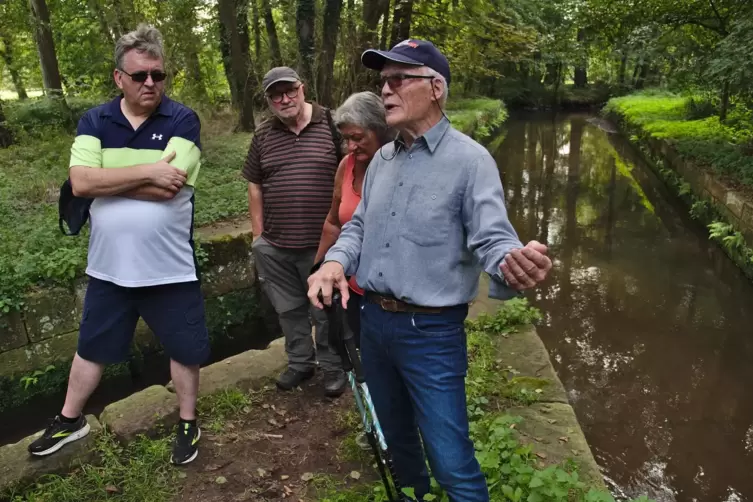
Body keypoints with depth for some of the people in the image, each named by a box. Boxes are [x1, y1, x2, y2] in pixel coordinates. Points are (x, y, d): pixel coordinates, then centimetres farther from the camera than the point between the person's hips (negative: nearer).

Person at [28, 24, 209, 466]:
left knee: (186, 349, 11)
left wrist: (105, 180, -12)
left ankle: (188, 422, 34)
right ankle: (70, 420, 43)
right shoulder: (94, 122, 1)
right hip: (108, 267, 3)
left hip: (170, 267, -3)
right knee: (92, 347, 21)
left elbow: (168, 187, -21)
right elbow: (80, 182, -14)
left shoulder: (183, 120, -8)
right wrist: (147, 170, -21)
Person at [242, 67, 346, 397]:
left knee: (326, 310, 9)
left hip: (321, 243, -3)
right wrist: (258, 235, 7)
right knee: (289, 309, 16)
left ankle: (333, 366, 28)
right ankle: (300, 363, 35)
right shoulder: (263, 135, 6)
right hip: (275, 246, 4)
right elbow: (255, 186, 11)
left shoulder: (331, 124, -4)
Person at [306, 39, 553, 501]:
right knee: (396, 437, 26)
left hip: (431, 332, -7)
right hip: (374, 322, 7)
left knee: (452, 465, 2)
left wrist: (514, 265, -44)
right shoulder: (383, 159, 8)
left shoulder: (470, 159, -13)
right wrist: (335, 261, -6)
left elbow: (493, 239, -20)